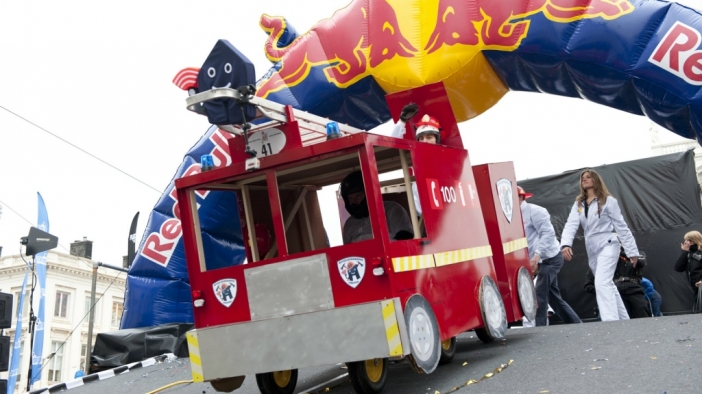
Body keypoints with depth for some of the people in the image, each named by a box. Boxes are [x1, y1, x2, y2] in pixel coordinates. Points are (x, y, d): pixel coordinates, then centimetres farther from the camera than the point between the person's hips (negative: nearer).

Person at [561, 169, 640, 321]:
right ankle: (624, 320, 24)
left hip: (607, 245, -7)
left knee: (602, 283, -22)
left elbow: (621, 226, -5)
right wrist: (565, 244, -24)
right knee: (608, 285, 13)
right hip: (591, 249, 7)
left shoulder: (608, 201, -5)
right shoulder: (578, 204, 9)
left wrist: (632, 251, -6)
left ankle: (611, 322, -25)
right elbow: (571, 225, -6)